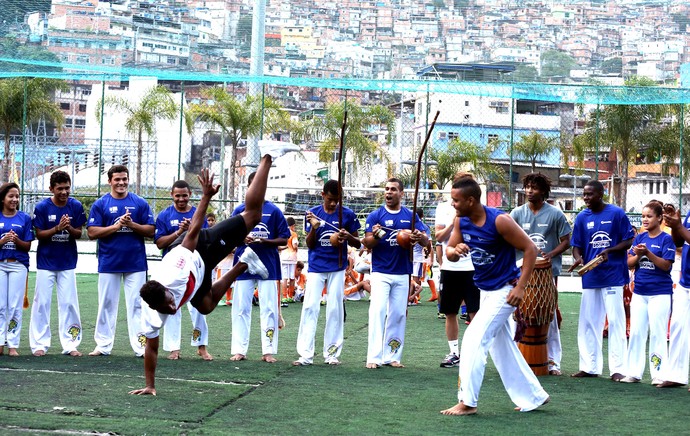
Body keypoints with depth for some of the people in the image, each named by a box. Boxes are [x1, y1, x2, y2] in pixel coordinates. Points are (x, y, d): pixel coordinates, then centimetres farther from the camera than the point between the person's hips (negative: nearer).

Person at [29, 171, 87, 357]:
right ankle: (39, 344, 9)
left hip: (67, 263, 1)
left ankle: (70, 344, 7)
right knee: (42, 303, 2)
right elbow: (39, 234, -9)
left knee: (69, 303, 2)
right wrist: (58, 228, -24)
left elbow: (79, 233, -1)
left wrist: (69, 228, -23)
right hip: (46, 262, -1)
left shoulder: (76, 206, -5)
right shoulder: (42, 207, -9)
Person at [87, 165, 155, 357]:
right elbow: (92, 232, -4)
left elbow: (150, 231, 2)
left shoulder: (140, 203, 5)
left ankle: (140, 346, 2)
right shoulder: (100, 204, 3)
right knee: (107, 304, 7)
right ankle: (103, 346, 14)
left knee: (136, 305, 0)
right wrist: (116, 226, -14)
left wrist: (132, 225, -14)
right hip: (109, 263, 0)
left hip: (136, 262, 0)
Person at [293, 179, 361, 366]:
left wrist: (348, 236, -17)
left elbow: (358, 243, 4)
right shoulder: (313, 213, 0)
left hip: (337, 268, 0)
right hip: (316, 267, 0)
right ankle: (305, 354, -8)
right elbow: (309, 245, 0)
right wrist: (313, 227, -18)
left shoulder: (347, 214, -2)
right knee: (310, 307, -7)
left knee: (335, 309, 3)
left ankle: (332, 354, 10)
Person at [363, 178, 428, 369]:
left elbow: (426, 241, 3)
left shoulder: (411, 216, 6)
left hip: (402, 274, 3)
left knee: (398, 314, 6)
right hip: (380, 272, -3)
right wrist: (376, 236, -28)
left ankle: (392, 355, 14)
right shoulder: (376, 215, 0)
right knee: (378, 311, -12)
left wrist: (420, 237, -21)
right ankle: (374, 357, -13)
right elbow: (367, 243, -6)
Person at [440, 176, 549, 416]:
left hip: (504, 291, -8)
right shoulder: (461, 221, -3)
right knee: (503, 349, 14)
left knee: (474, 340, -13)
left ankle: (467, 402, -7)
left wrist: (520, 287, -20)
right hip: (485, 290, 8)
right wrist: (455, 250, -23)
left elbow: (530, 249, -18)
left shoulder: (499, 221, -23)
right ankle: (533, 396, 26)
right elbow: (449, 251, 3)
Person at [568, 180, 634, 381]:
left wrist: (609, 251, -19)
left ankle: (617, 368, -1)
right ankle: (589, 366, 17)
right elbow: (577, 245, 8)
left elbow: (628, 241, -3)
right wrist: (578, 258, -14)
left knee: (615, 321, -3)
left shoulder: (617, 213, -5)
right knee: (588, 322, 8)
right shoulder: (582, 217, 5)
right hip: (590, 277, 4)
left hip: (613, 275, -4)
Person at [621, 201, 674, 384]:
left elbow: (666, 265, -14)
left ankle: (659, 374, 1)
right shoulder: (640, 238, 9)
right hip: (639, 292, 5)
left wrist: (648, 253, -24)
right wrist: (638, 255, -14)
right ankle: (633, 372, 14)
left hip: (660, 293, -5)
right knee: (636, 333, 7)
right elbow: (629, 263, 6)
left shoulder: (666, 239, -5)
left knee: (657, 334, -3)